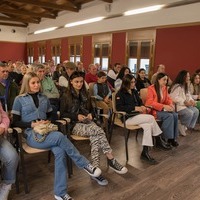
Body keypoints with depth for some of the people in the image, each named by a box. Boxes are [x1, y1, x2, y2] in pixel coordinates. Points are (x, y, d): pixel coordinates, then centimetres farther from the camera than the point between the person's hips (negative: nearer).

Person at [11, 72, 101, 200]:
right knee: (59, 136, -34)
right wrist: (33, 124, -13)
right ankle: (85, 164, -21)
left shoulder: (44, 98, 17)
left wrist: (48, 122, -1)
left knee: (60, 152, -29)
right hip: (32, 134, -4)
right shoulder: (19, 99, 4)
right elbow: (15, 122, 1)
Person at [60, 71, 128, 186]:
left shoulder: (85, 94, 18)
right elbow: (62, 114, -1)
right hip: (74, 124, -5)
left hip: (86, 121, 5)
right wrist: (77, 116, -15)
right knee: (98, 130, -33)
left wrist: (89, 114, 1)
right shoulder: (66, 96, 1)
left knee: (95, 136, -32)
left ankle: (95, 169, -36)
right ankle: (111, 160, -31)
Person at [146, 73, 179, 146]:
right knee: (169, 116, -28)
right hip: (153, 110, -6)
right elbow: (150, 103, -19)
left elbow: (168, 99, 15)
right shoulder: (151, 88, -11)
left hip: (162, 109, 7)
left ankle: (173, 137, -12)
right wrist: (164, 106, -27)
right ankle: (169, 138, -18)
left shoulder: (165, 88, 9)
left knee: (175, 115, -20)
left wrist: (170, 104, -11)